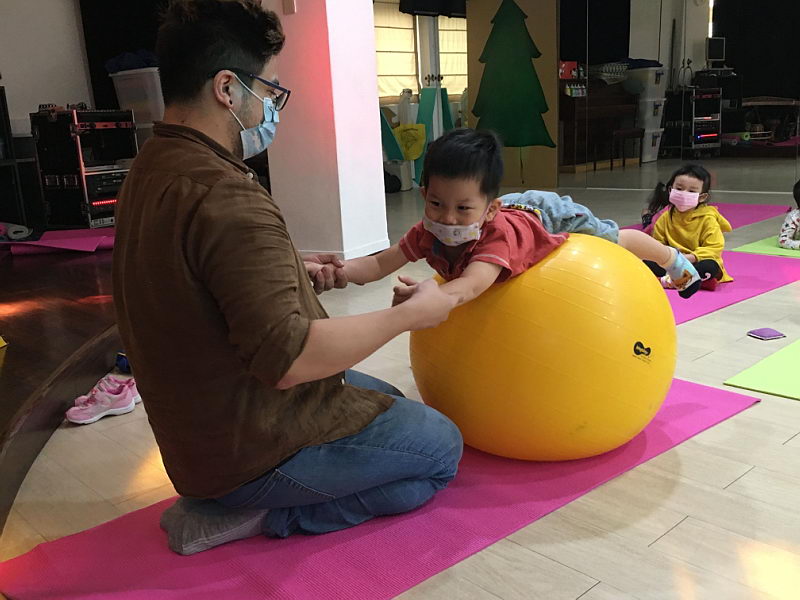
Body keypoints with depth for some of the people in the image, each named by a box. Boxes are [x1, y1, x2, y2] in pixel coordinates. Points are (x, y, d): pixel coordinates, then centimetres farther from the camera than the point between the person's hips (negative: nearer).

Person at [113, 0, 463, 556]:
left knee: (389, 400, 25)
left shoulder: (155, 168, 3)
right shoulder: (224, 196, -30)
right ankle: (257, 516, 0)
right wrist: (411, 313, -19)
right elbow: (287, 358, -32)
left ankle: (234, 501, 13)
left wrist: (291, 270, 10)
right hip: (253, 450, -10)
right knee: (440, 448, 6)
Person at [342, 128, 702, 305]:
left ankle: (673, 258, 50)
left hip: (551, 216, -3)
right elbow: (379, 264, -34)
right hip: (515, 206, 4)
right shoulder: (429, 233, -33)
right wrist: (338, 271, -52)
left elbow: (471, 286, -65)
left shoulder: (497, 233, -50)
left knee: (613, 240, 22)